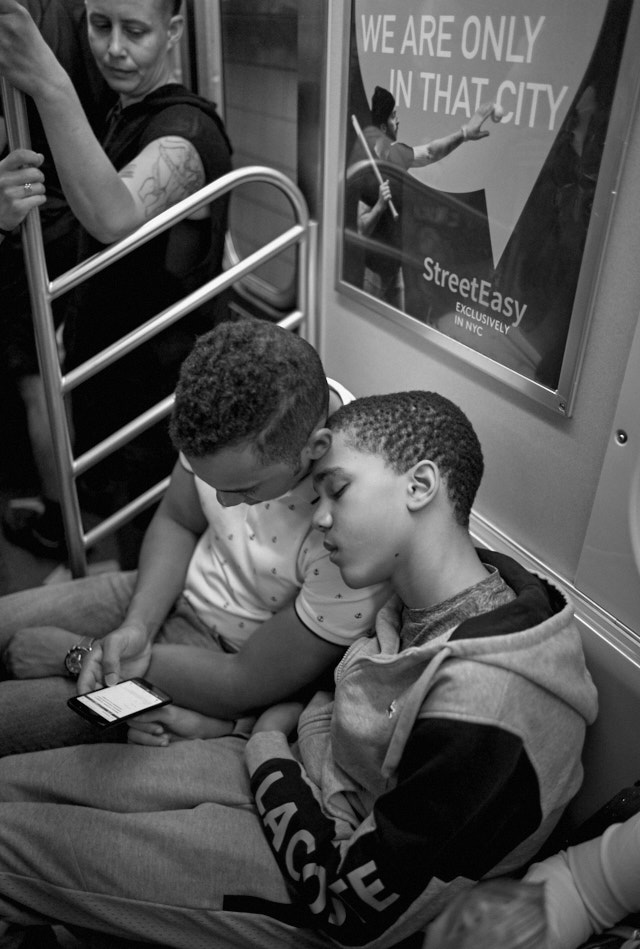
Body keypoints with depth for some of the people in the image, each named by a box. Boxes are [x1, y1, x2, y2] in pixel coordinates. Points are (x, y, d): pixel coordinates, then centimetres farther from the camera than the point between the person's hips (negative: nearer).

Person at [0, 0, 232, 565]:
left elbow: (115, 218, -45)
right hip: (106, 365, 9)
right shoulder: (126, 116, 10)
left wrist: (51, 88, -57)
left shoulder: (185, 131, -23)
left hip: (156, 383, -9)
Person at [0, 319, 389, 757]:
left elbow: (248, 685, -24)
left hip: (229, 657, -5)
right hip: (171, 591, 6)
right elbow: (176, 521, 0)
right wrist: (137, 626, -18)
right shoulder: (229, 417, -20)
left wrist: (77, 653, -17)